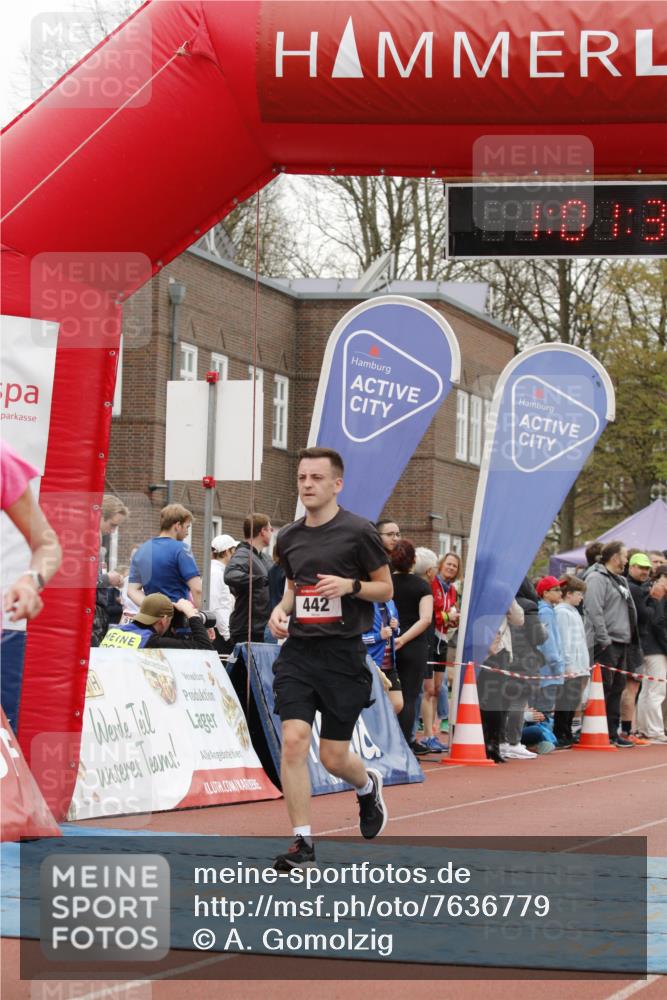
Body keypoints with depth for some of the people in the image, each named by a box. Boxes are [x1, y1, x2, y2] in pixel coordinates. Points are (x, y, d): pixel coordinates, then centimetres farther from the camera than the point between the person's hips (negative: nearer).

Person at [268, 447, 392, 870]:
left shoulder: (359, 532, -5)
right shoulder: (289, 537, 10)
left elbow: (386, 589, 2)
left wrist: (350, 585, -17)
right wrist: (281, 610, 5)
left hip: (343, 655, -4)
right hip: (297, 650, 4)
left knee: (334, 757, 2)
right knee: (293, 741, -12)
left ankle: (369, 785, 39)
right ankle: (303, 843, -4)